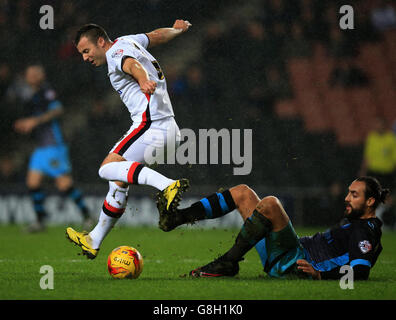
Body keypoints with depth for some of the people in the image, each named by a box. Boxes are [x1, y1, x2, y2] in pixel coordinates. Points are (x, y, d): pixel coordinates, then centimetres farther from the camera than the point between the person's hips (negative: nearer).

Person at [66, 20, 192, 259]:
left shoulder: (116, 54, -9)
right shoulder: (128, 41, 19)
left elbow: (133, 64, -31)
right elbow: (159, 35, 35)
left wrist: (144, 81, -54)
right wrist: (178, 29, 56)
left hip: (150, 125, -10)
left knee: (108, 168, -20)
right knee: (119, 182, 14)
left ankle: (167, 185, -35)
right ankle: (94, 242, 20)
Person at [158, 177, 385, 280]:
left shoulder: (366, 231, -8)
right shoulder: (354, 222, 22)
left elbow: (361, 273, -22)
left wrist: (320, 275, -28)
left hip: (294, 266, -10)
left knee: (270, 204, -31)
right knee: (242, 193, 13)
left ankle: (228, 263, -21)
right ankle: (177, 217, 7)